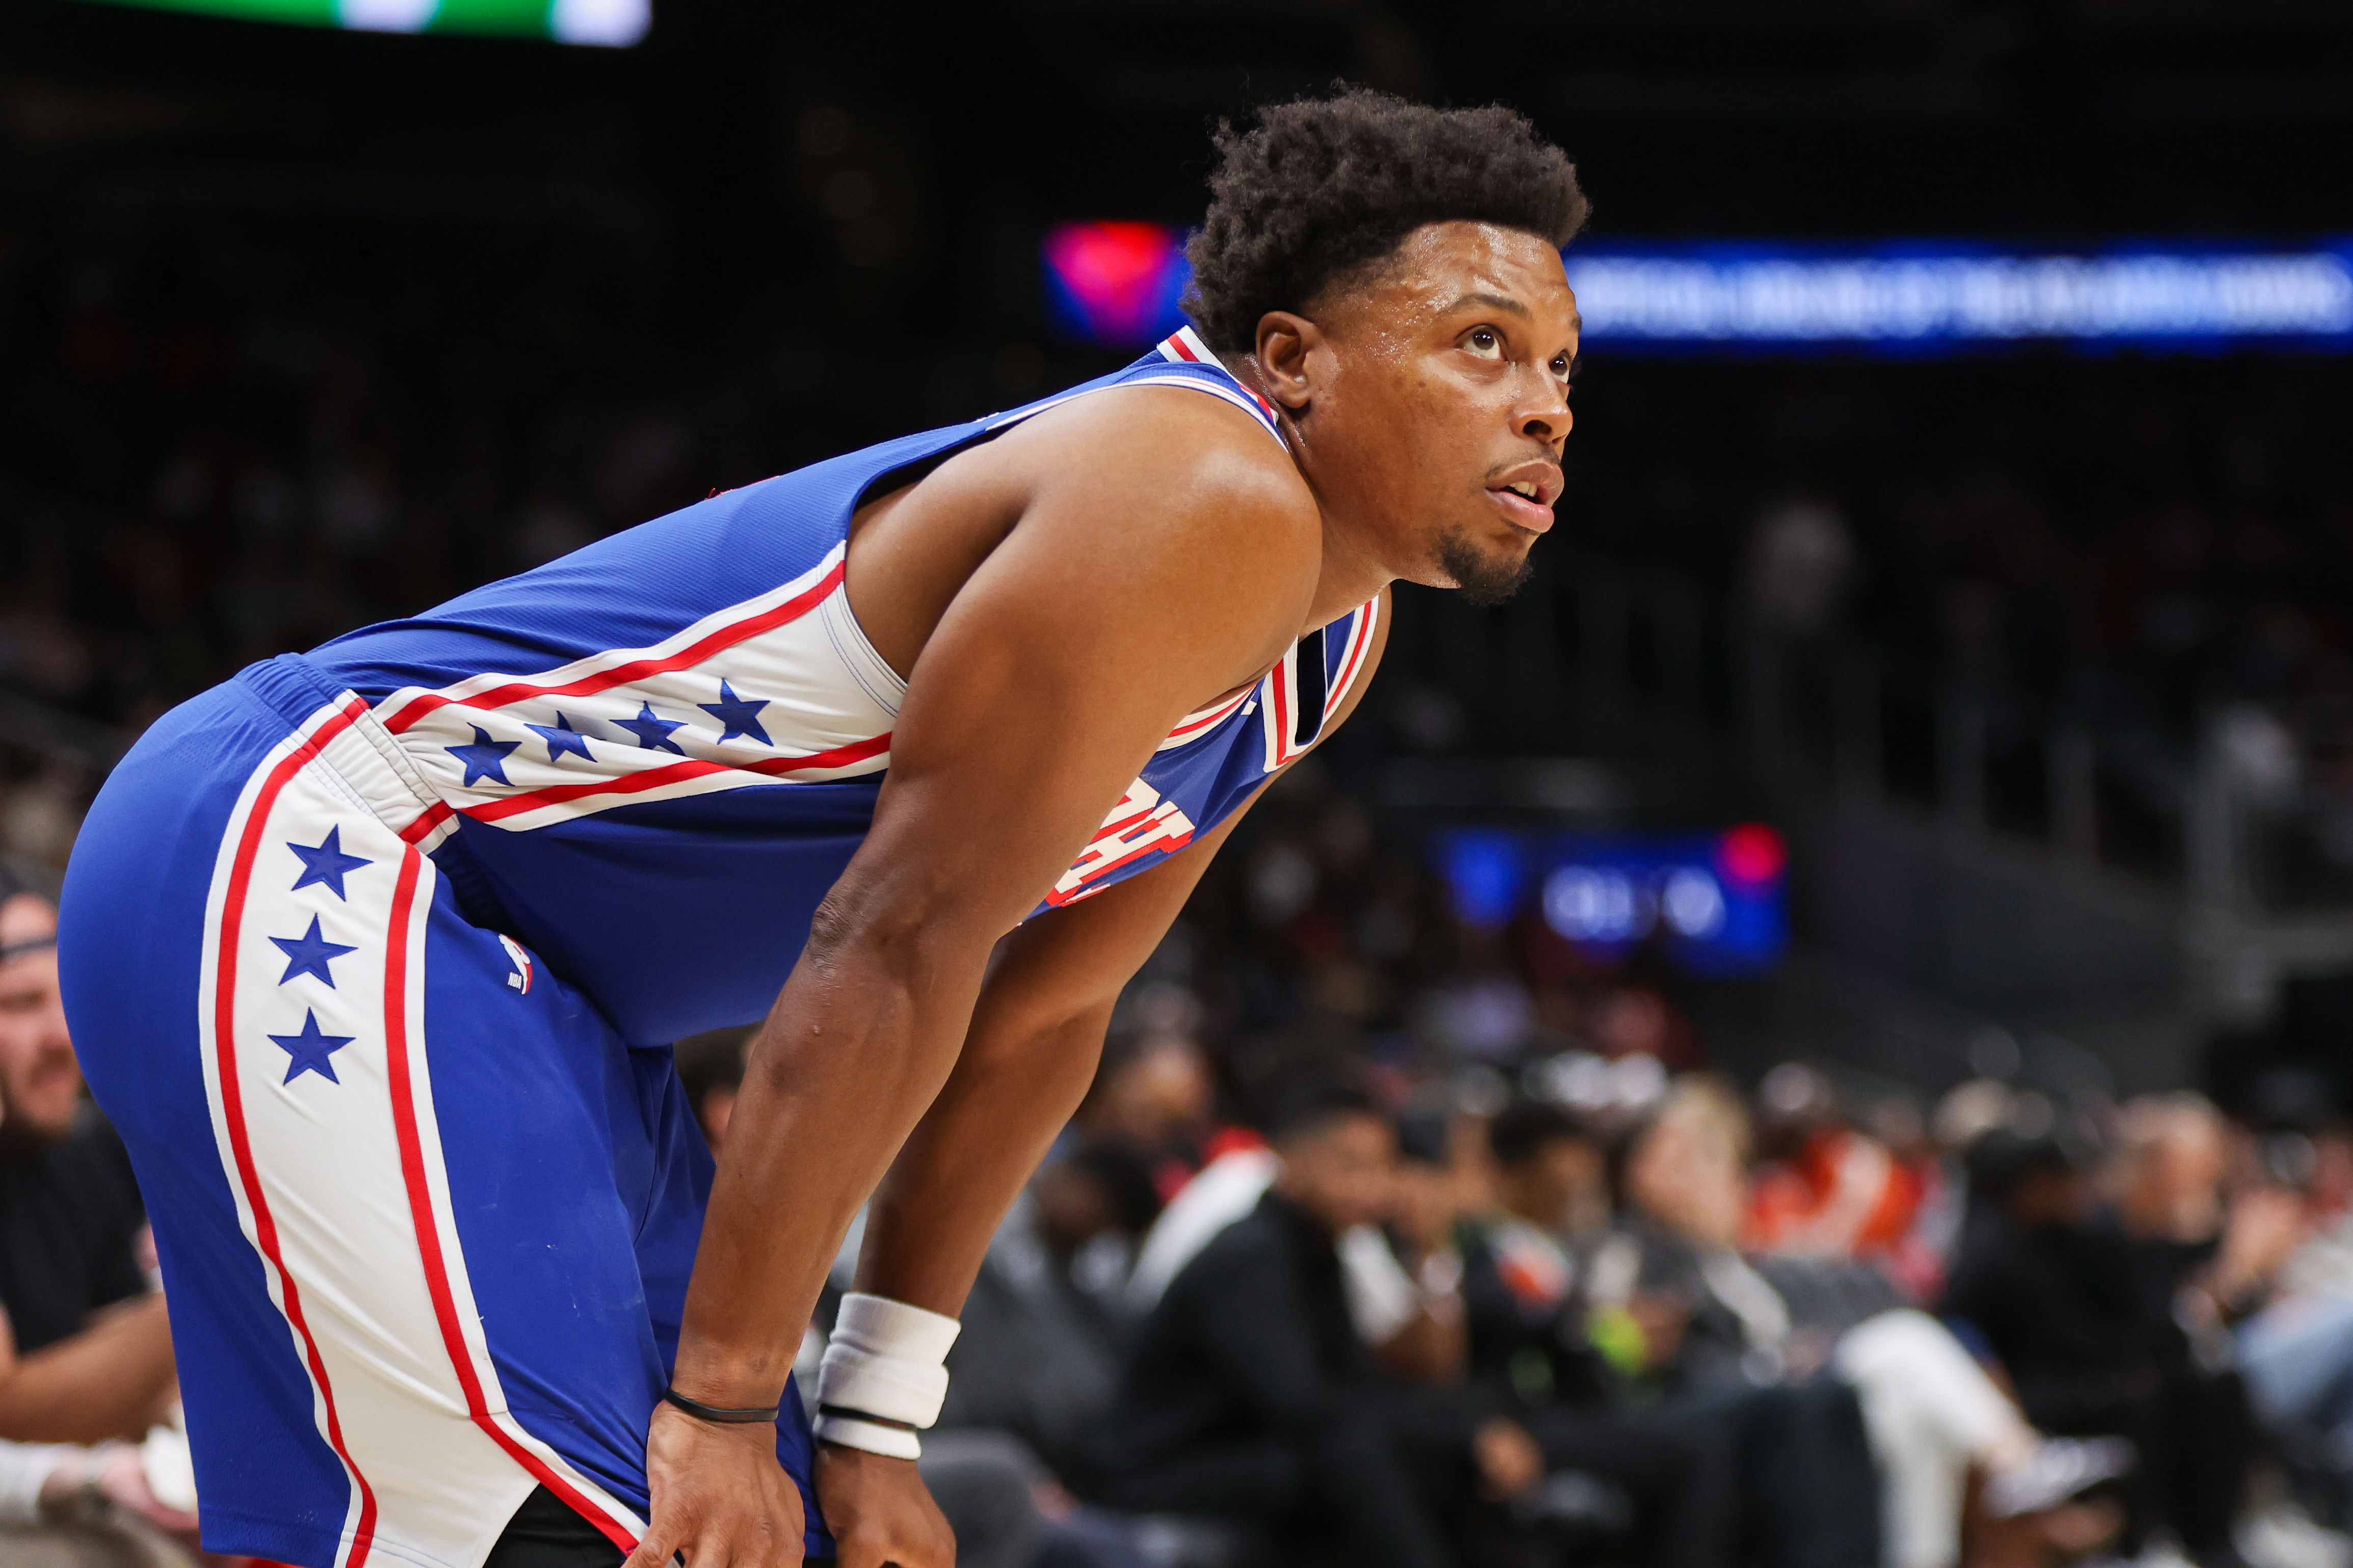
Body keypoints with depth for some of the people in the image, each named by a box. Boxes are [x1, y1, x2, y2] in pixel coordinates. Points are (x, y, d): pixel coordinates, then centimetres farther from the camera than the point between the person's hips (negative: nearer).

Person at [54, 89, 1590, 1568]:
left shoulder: (1326, 638, 10)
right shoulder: (1202, 494, -22)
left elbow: (1036, 1017, 16)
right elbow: (898, 948, -25)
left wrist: (875, 1417, 11)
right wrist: (721, 1402, -23)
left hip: (520, 985, 11)